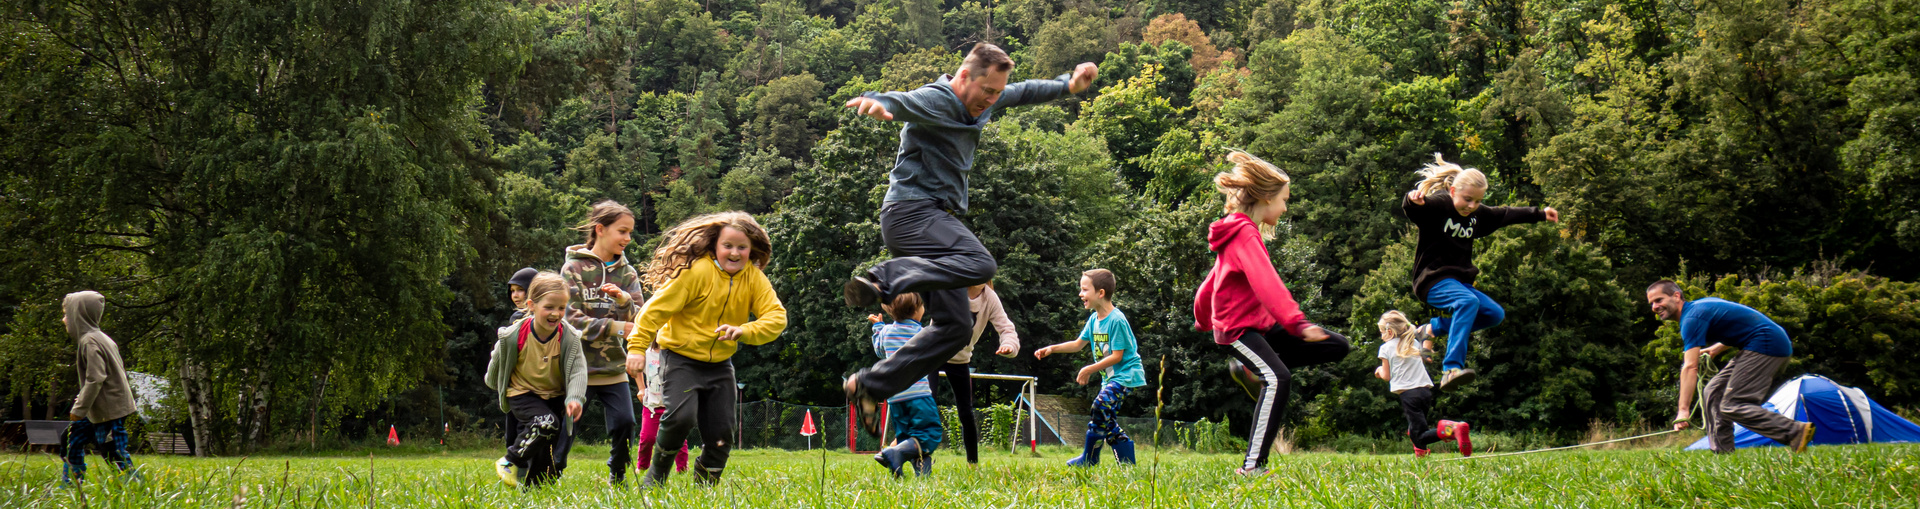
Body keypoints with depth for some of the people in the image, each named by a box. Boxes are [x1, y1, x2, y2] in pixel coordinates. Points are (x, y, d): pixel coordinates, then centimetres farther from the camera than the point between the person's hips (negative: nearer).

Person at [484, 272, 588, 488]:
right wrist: (495, 385, 18)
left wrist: (575, 398, -39)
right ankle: (509, 462, -9)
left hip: (555, 395, 4)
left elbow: (578, 370, -22)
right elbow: (497, 363, 1)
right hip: (523, 393, -3)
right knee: (547, 423, -28)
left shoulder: (569, 338, -15)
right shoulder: (514, 336, -19)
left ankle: (532, 483, 21)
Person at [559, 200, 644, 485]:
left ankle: (617, 479, 16)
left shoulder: (627, 273, 9)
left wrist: (624, 300, -20)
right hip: (579, 366, -4)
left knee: (624, 423, -3)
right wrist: (617, 327, -15)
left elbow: (639, 320, 0)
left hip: (614, 367, 4)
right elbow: (571, 320, -12)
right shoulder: (574, 268, -4)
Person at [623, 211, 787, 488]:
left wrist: (744, 331, -28)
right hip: (681, 358, -5)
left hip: (720, 363, 5)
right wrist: (637, 346, -20)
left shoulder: (754, 278, -2)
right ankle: (656, 475, 0)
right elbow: (657, 307, -15)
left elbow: (777, 317, -10)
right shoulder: (697, 271, -18)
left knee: (721, 433, 0)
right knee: (681, 417, -24)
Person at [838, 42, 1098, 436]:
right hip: (912, 210, -10)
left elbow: (1025, 93, 33)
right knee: (979, 263, -34)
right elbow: (903, 102, -37)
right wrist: (878, 103, -60)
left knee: (955, 326, 4)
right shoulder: (937, 100, -14)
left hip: (937, 219, 10)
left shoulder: (981, 102, 14)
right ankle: (882, 281, -35)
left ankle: (870, 387, 6)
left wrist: (1069, 85, 21)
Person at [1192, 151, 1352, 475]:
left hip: (1260, 322, 10)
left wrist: (1203, 321, 41)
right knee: (1278, 380, -32)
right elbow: (1266, 283, -32)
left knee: (1337, 347, 2)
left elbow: (1211, 281, 27)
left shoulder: (1241, 233, 16)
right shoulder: (1245, 234, -16)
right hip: (1238, 328, -10)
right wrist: (1297, 323, -42)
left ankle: (1253, 367, 10)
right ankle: (1252, 467, -31)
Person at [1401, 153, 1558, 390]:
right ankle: (1450, 369, -46)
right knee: (1468, 302, -35)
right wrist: (1413, 200, -57)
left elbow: (1505, 214, 27)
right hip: (1433, 279, -9)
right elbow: (1411, 210, -33)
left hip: (1459, 281, 9)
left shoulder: (1477, 214, 12)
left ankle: (1434, 328, 14)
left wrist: (1540, 214, 31)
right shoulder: (1437, 206, -13)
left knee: (1495, 314, 10)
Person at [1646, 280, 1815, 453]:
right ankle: (1721, 451, 7)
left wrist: (1683, 410, -29)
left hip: (1768, 346, -11)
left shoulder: (1692, 319, -15)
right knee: (1714, 392, 11)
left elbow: (1690, 367, -24)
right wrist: (1716, 348, 29)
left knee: (1732, 406, -15)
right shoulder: (1701, 305, 16)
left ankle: (1796, 431, -21)